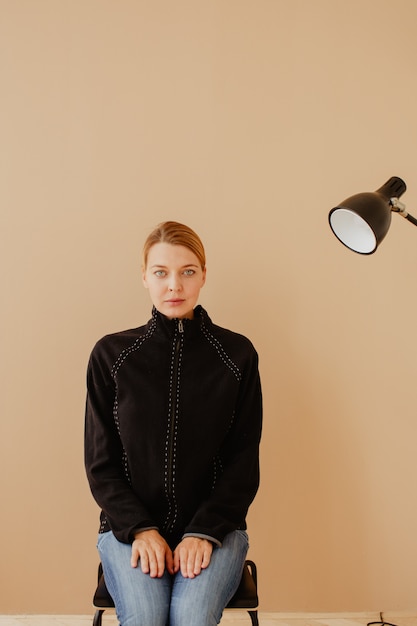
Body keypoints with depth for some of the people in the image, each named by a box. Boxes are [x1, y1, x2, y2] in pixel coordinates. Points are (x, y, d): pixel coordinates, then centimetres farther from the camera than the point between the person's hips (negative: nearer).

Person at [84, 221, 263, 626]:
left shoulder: (237, 354, 1)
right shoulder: (111, 355, 1)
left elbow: (244, 460, 1)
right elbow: (100, 463, 4)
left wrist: (204, 532, -10)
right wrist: (140, 529, -9)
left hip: (213, 526, 0)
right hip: (129, 527, 1)